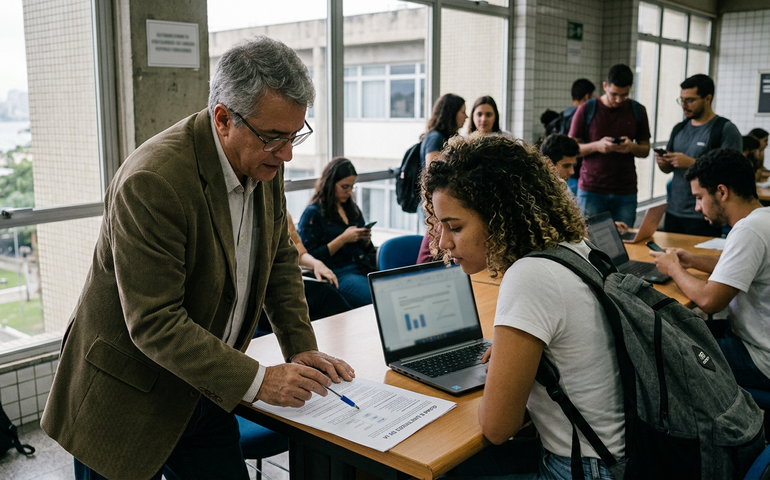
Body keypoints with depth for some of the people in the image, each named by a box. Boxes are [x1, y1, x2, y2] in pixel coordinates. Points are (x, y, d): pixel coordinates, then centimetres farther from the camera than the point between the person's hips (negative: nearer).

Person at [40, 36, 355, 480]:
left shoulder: (264, 160, -5)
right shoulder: (152, 181, -29)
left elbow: (281, 257, 8)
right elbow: (153, 323, -28)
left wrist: (302, 347, 0)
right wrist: (257, 381, -26)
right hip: (128, 403, -6)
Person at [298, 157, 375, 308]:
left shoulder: (353, 209, 20)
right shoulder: (313, 213, 1)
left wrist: (366, 239, 2)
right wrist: (343, 239, -12)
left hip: (365, 267, 6)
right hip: (338, 274, -6)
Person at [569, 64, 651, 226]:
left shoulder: (638, 111, 8)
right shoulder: (587, 110, 0)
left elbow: (645, 150, 13)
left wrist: (632, 147, -10)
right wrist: (597, 146, -17)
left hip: (626, 191, 2)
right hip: (591, 190, -2)